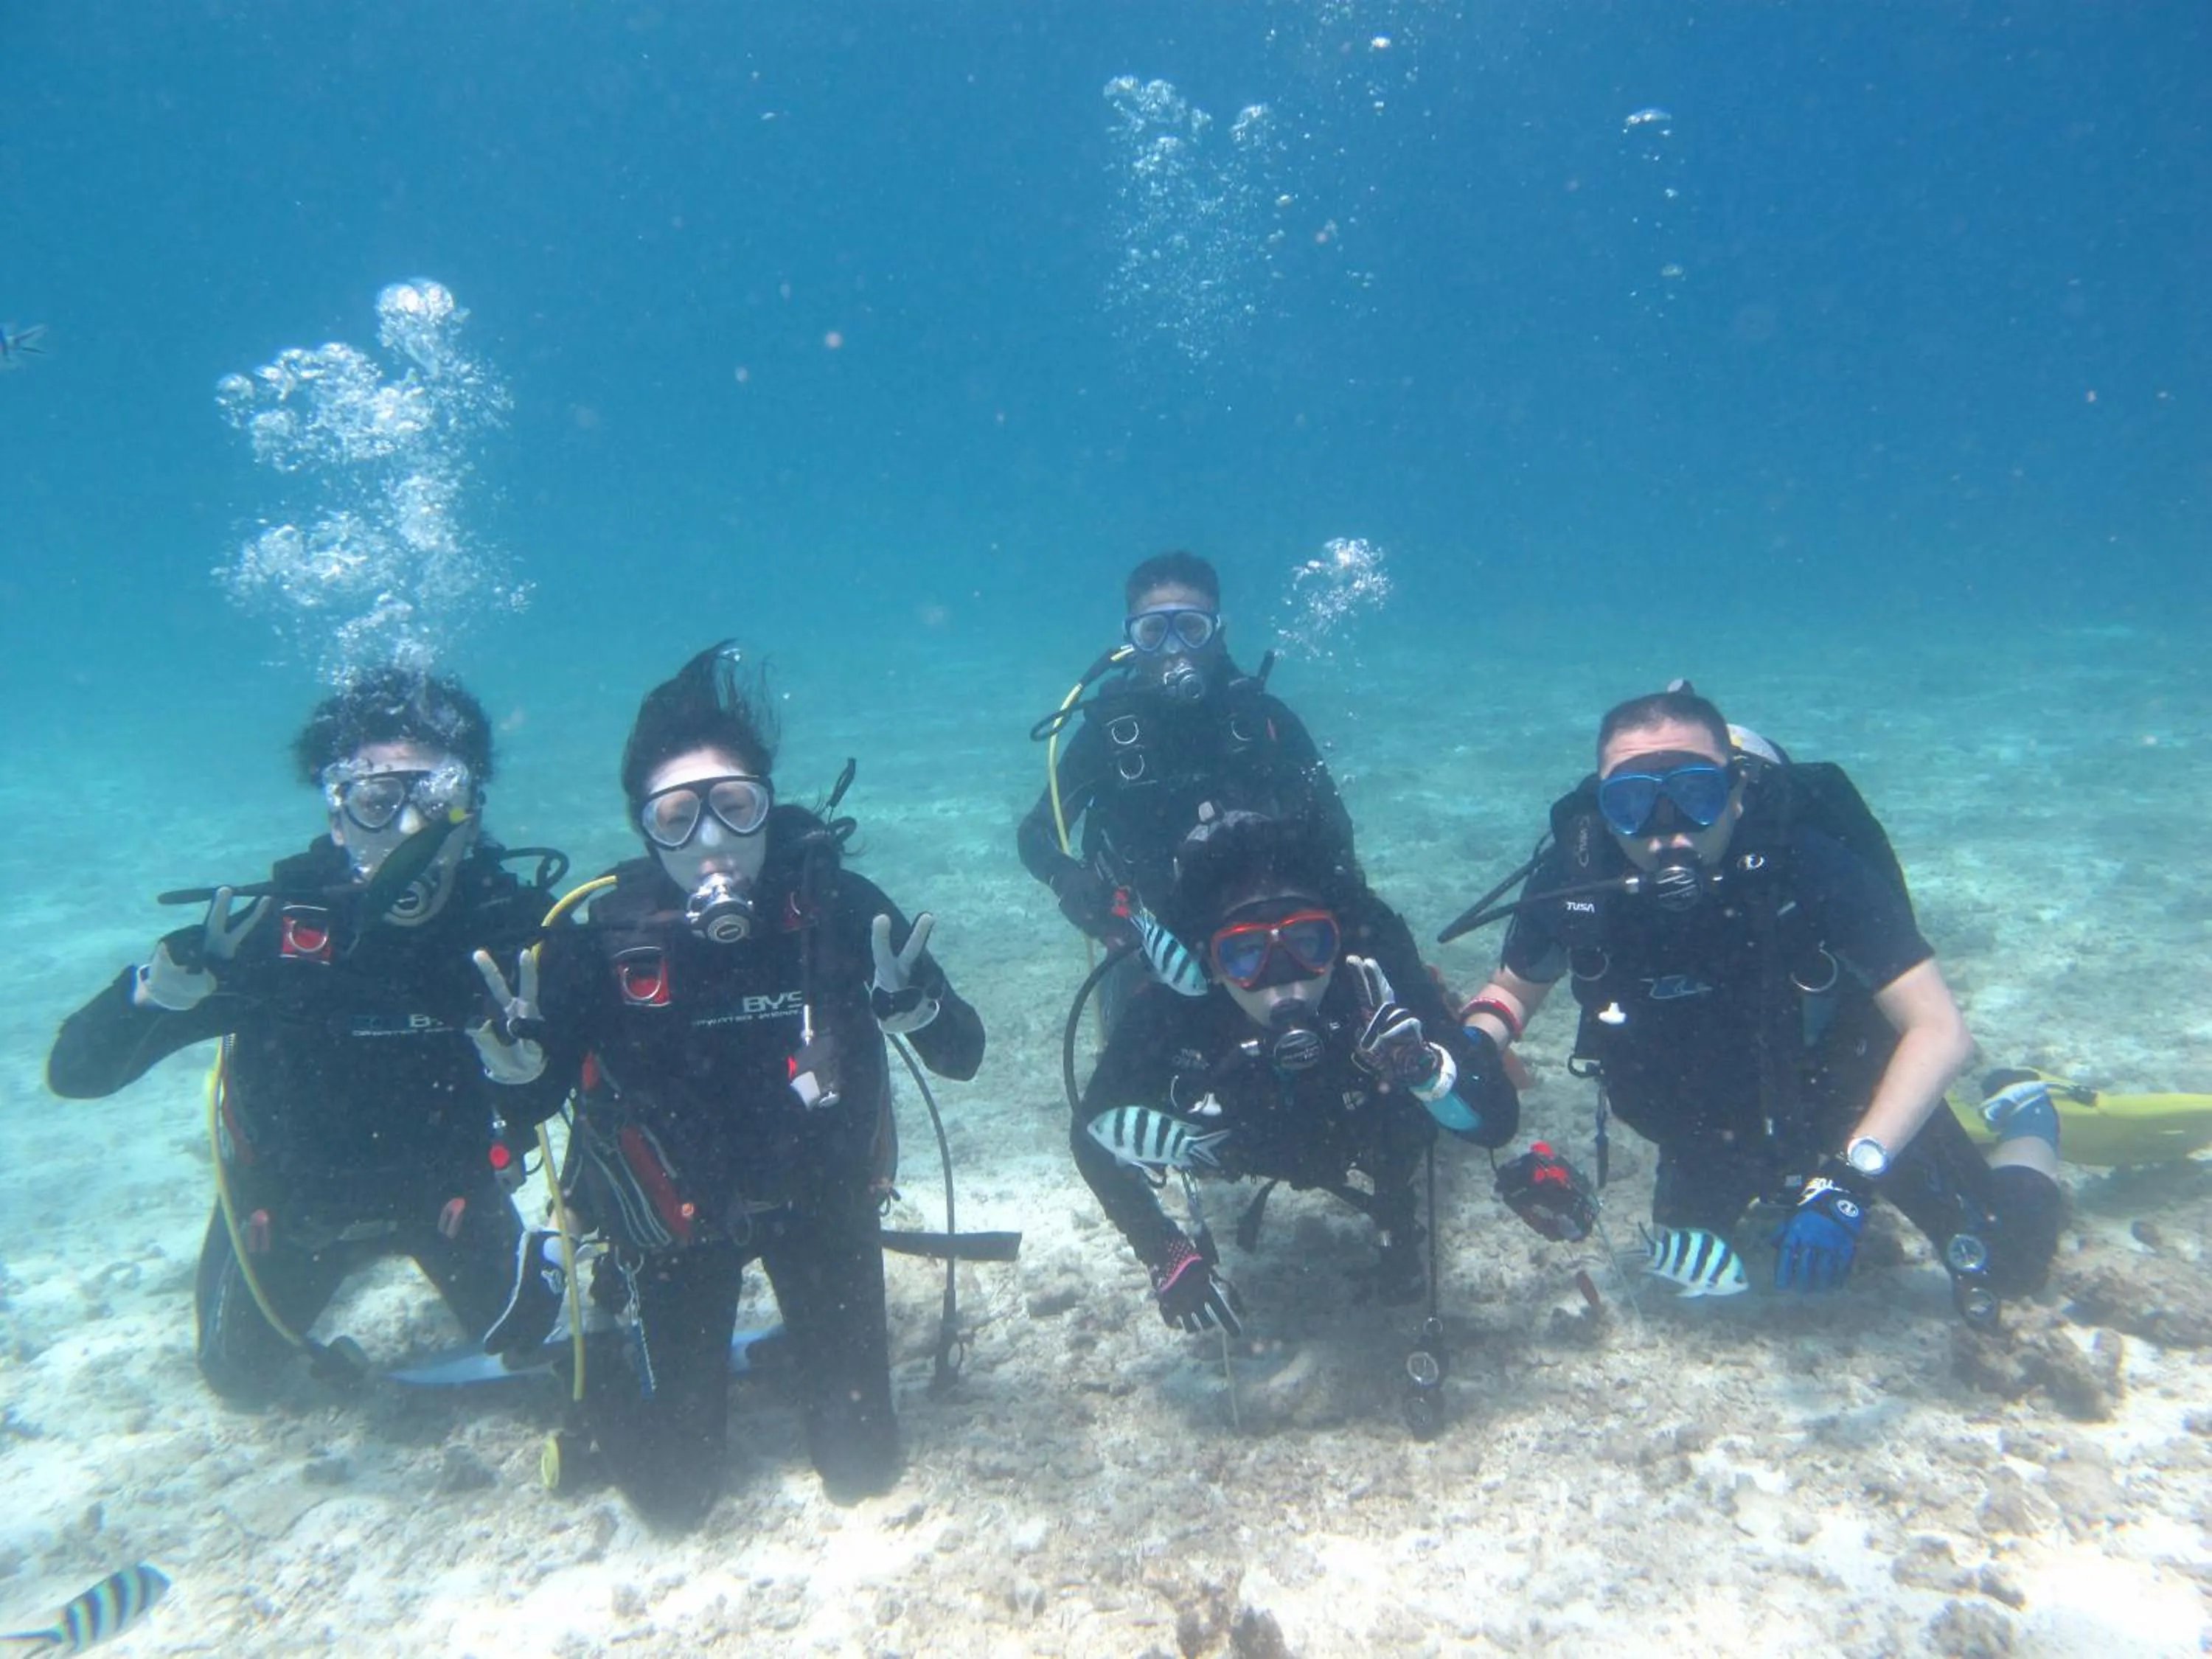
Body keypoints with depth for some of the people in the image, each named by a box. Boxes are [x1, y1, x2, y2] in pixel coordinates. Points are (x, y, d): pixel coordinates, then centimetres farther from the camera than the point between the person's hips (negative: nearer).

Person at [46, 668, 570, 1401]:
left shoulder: (511, 921, -29)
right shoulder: (271, 925, -32)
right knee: (239, 1381, 22)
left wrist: (527, 1071, -42)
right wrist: (157, 989, -49)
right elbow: (75, 1072, -29)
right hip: (294, 1197, 0)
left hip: (448, 1187, 0)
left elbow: (542, 1102, -19)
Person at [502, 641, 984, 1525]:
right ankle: (605, 1332, 35)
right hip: (676, 1215, -1)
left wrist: (912, 1005, -41)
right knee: (674, 1491, 8)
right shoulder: (601, 939, -25)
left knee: (862, 1469, 10)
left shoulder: (838, 904, -24)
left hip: (819, 1194, 1)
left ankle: (812, 1338, 38)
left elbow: (963, 1055, -19)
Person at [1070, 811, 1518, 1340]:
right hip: (1246, 1138, 1)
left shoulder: (1376, 979, -41)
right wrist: (1163, 1254, -26)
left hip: (1366, 1144, 0)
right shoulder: (1170, 1012, -39)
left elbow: (1498, 1121, -36)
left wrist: (1425, 1066, -56)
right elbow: (1092, 1132, -21)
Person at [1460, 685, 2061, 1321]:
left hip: (1856, 1098, -3)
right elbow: (1513, 990, -7)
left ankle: (2025, 1125, 26)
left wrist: (1851, 1177, -44)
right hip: (1717, 1122, 3)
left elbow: (1941, 1030, -34)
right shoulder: (1573, 878, -27)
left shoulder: (1804, 863, -36)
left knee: (2004, 1264, -4)